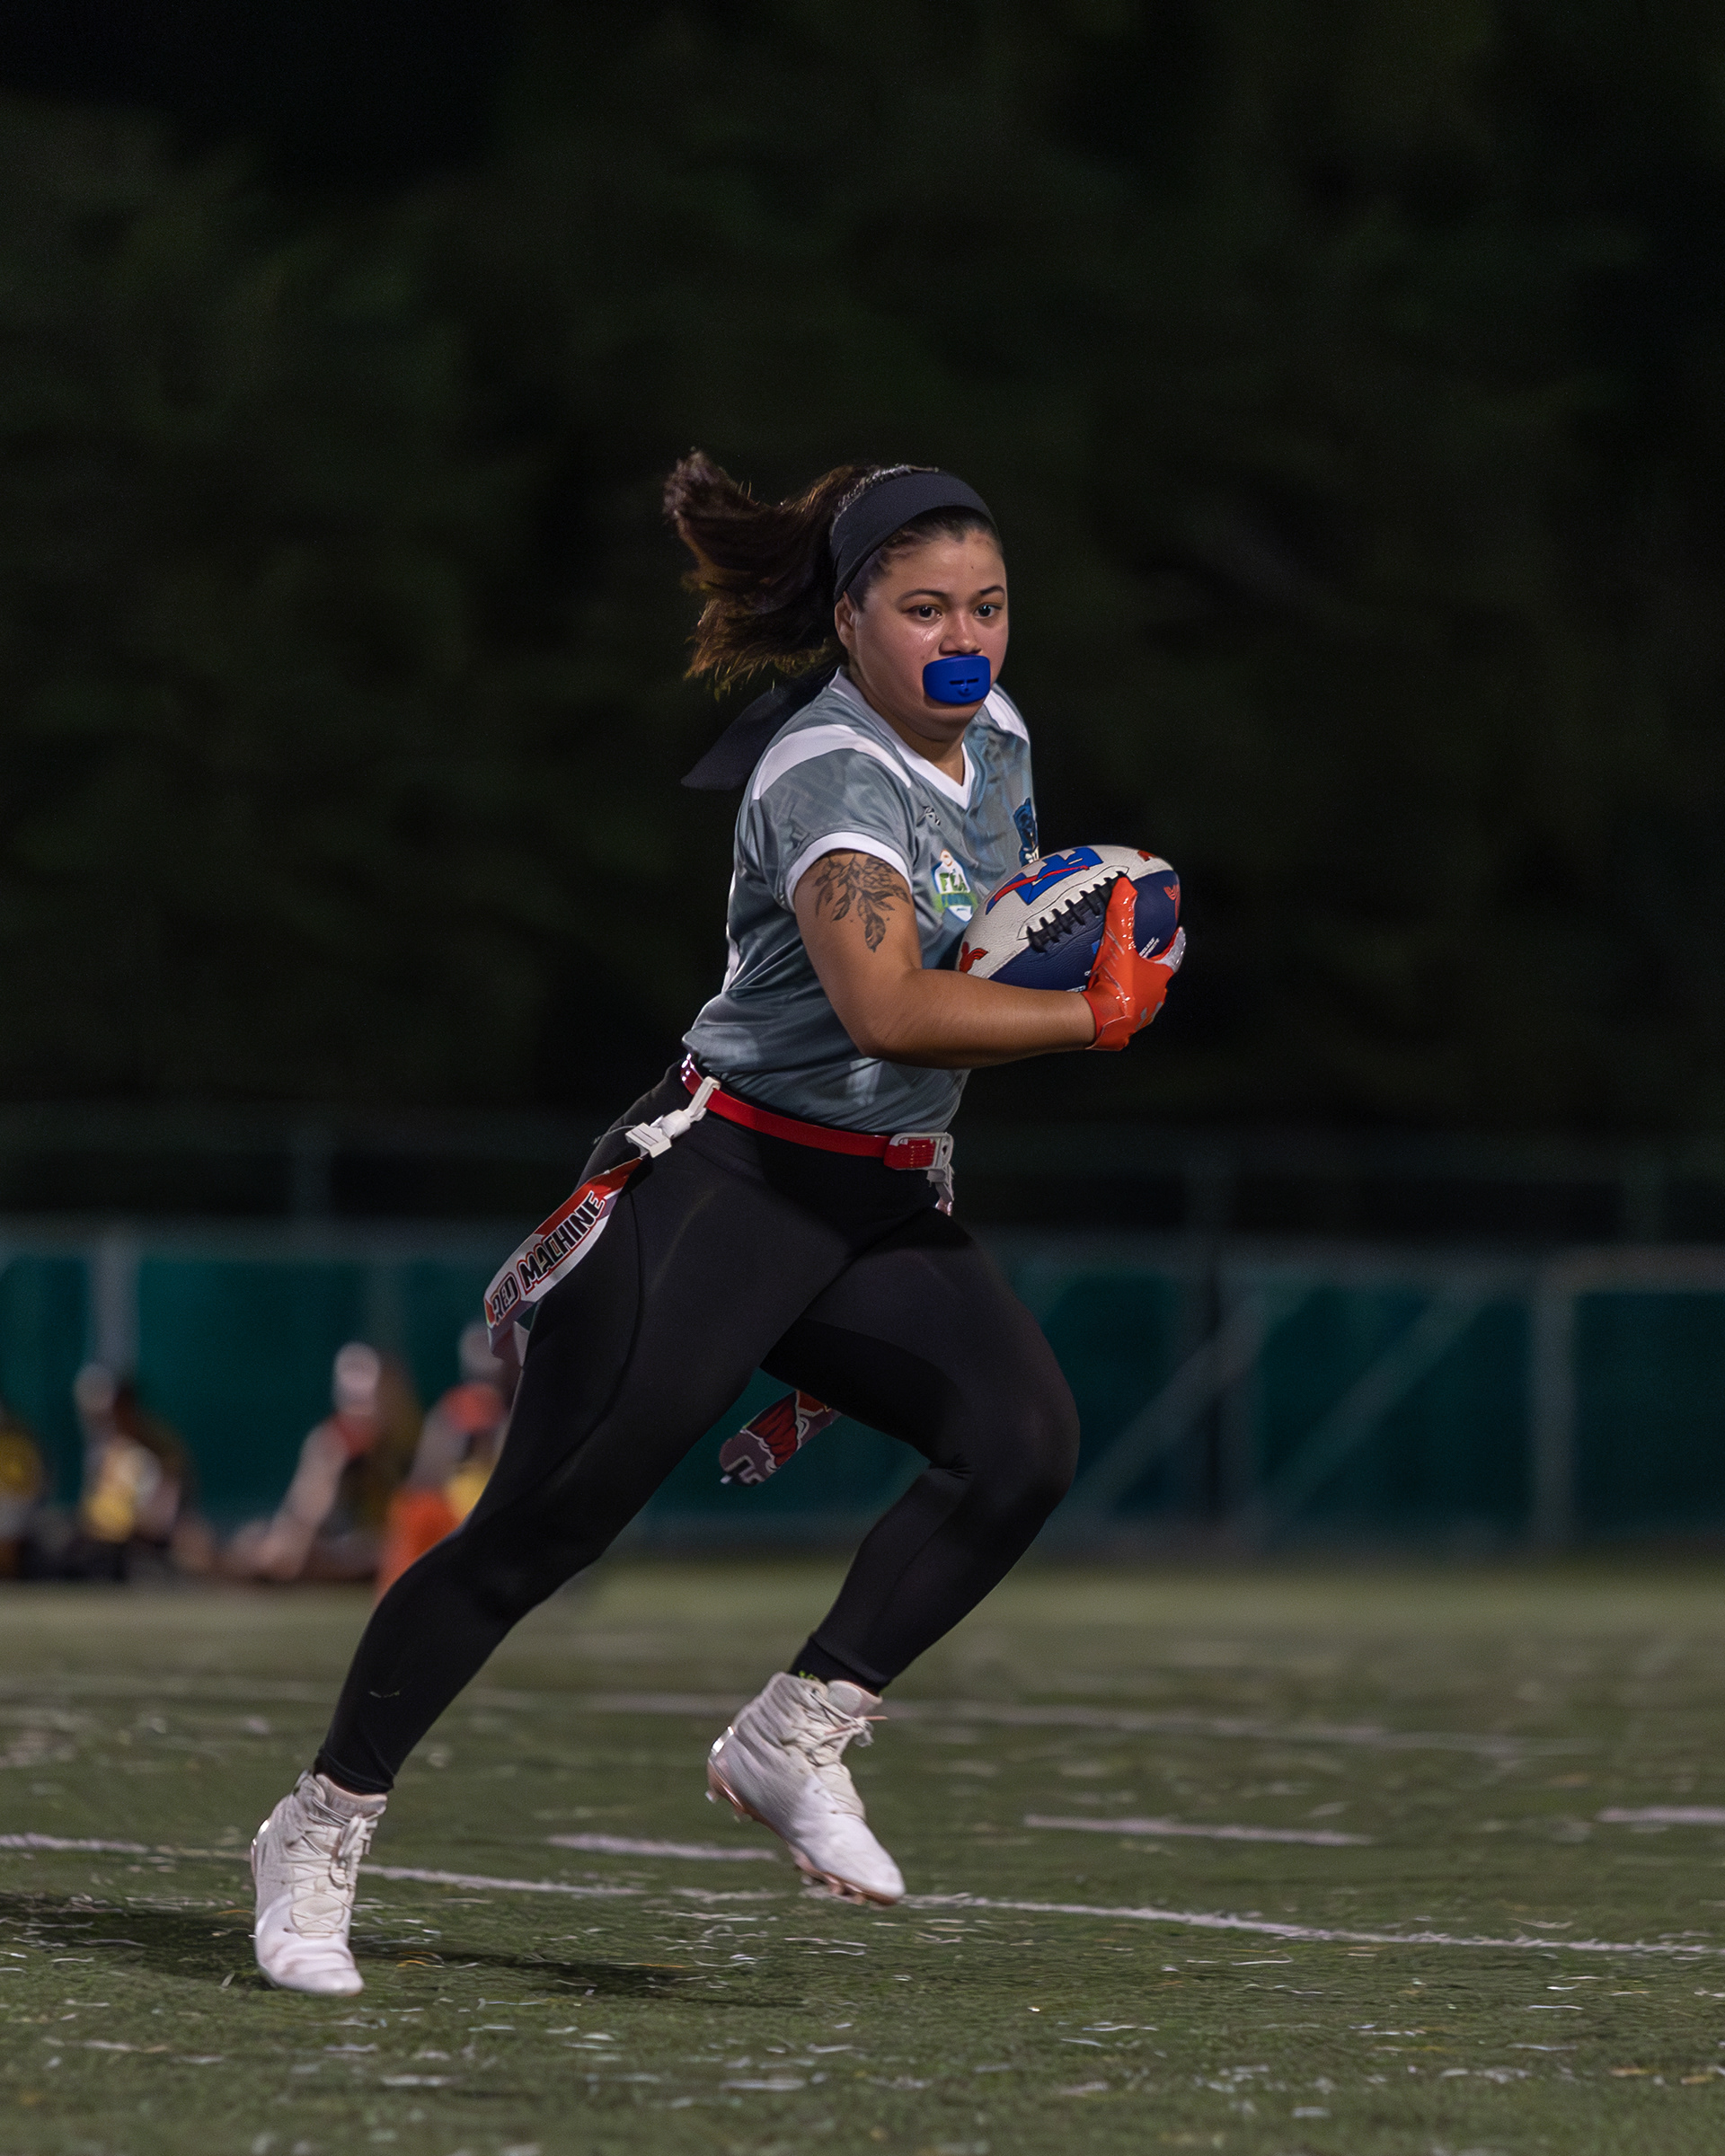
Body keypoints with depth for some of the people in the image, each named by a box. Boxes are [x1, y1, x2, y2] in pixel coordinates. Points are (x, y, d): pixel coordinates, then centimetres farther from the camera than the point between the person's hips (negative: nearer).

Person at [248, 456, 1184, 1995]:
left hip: (889, 1206, 7)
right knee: (548, 1520, -9)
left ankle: (799, 1736, -9)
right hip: (731, 1177, -7)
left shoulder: (996, 739, 9)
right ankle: (322, 1831, 4)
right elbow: (887, 1008, -32)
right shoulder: (831, 775, -18)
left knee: (1026, 1437, -19)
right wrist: (1096, 1018, -24)